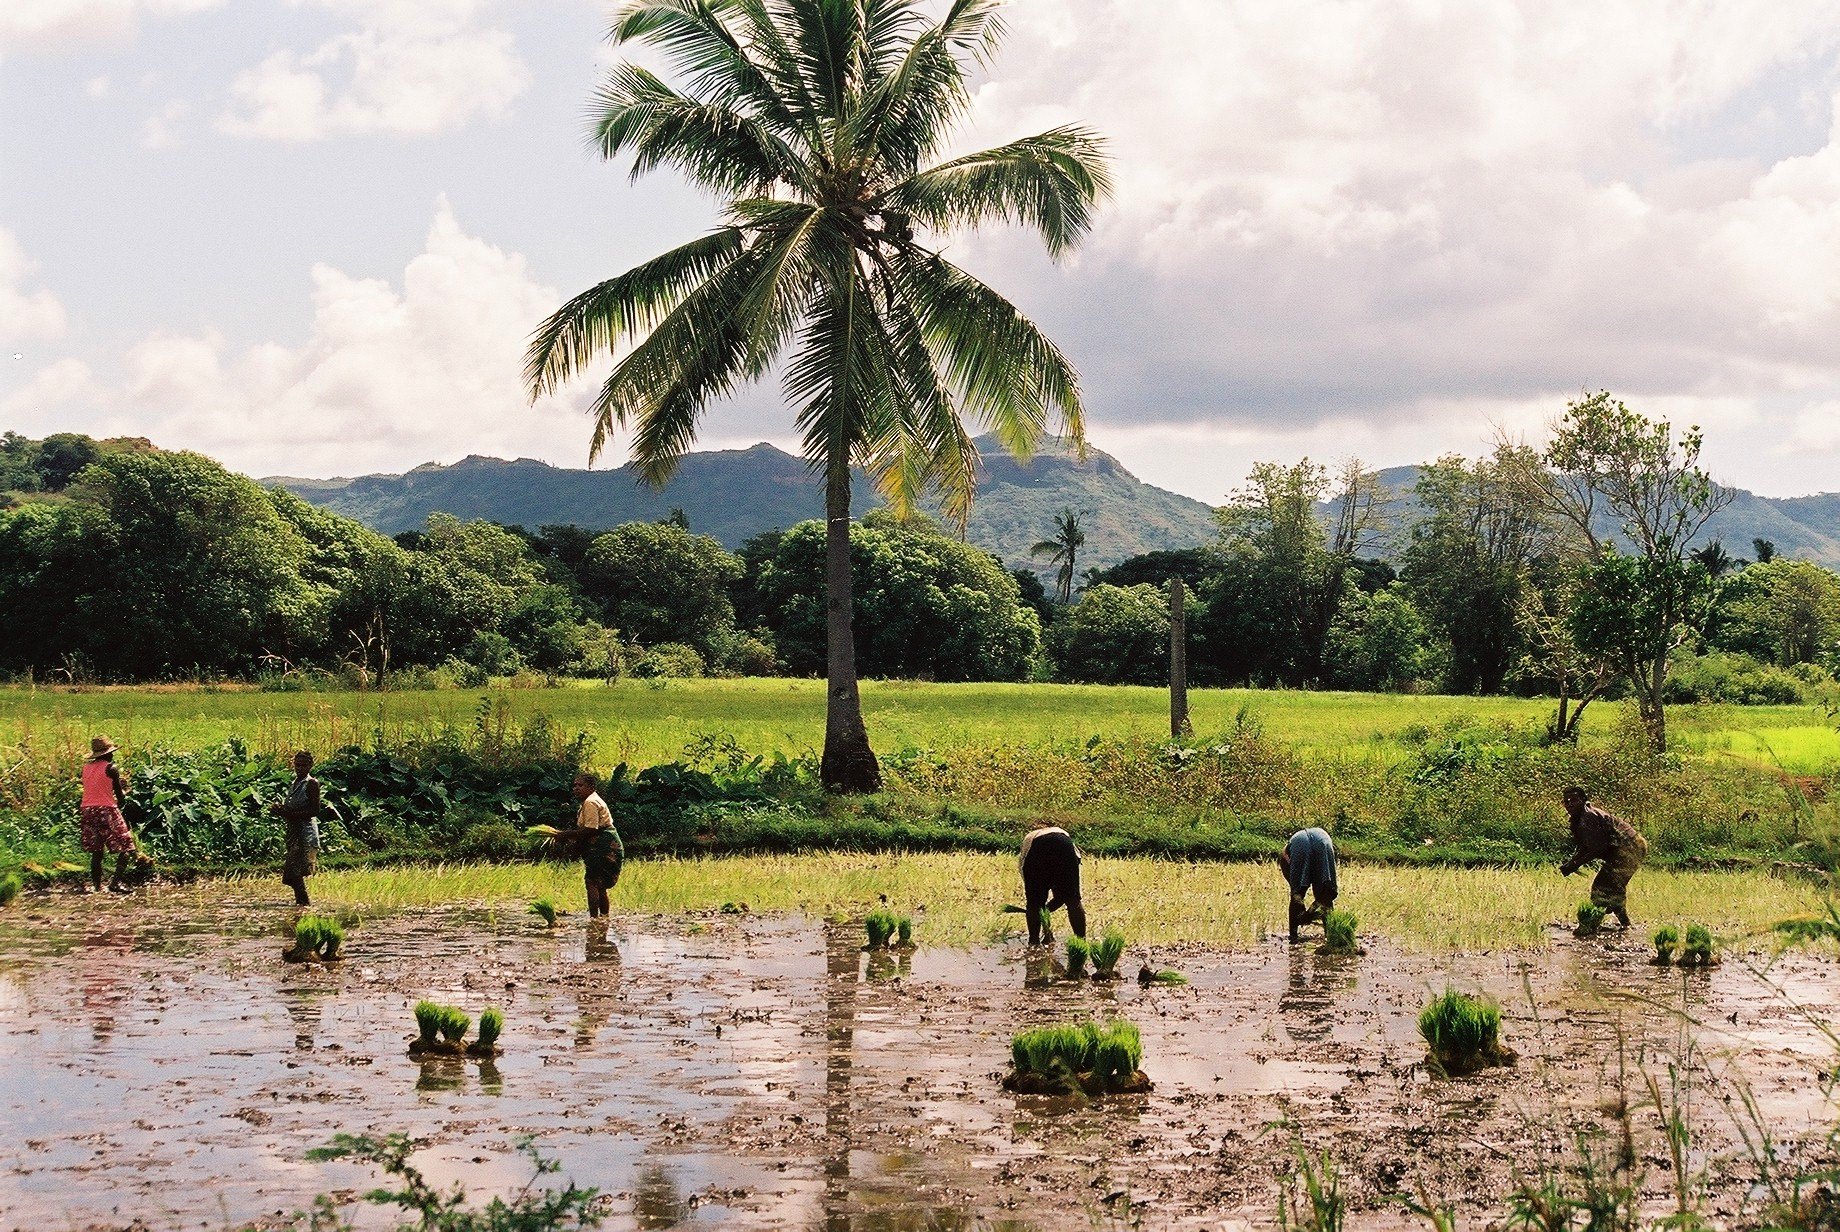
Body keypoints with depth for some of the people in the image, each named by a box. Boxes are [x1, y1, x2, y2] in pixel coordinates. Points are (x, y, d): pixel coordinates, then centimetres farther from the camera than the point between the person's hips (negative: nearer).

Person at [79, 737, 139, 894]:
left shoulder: (86, 767, 10)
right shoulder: (111, 768, -6)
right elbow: (120, 796, -4)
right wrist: (125, 791, 18)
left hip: (88, 810, 6)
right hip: (107, 810, -6)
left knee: (96, 851, 14)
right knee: (125, 847, 0)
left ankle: (96, 885, 11)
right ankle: (116, 882, -14)